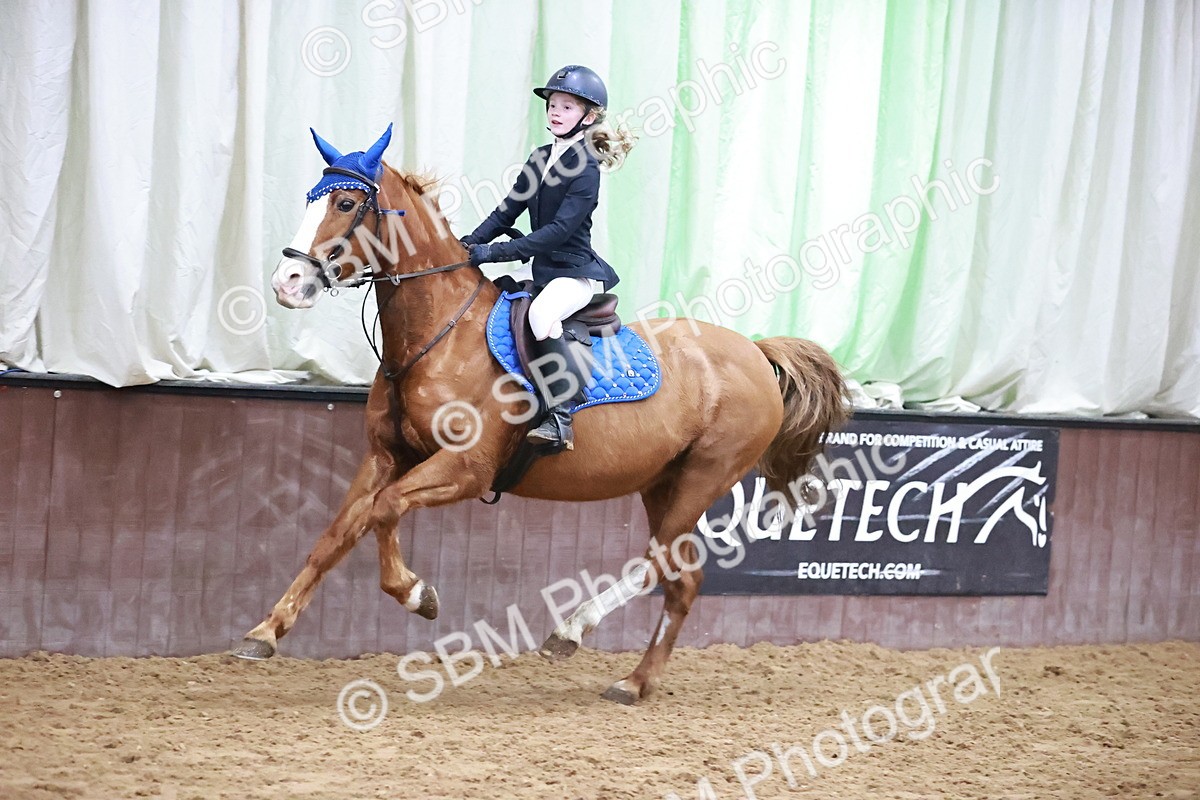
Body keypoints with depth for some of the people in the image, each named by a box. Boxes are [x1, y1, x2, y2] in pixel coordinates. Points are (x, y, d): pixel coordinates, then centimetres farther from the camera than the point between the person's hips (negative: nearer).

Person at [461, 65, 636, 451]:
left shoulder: (586, 169, -14)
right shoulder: (541, 159, 11)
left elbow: (559, 229, -22)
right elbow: (507, 210, 12)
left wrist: (495, 252, -27)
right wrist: (469, 243, -5)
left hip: (576, 273, -10)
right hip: (544, 273, 10)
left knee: (541, 314, -37)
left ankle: (562, 417, -37)